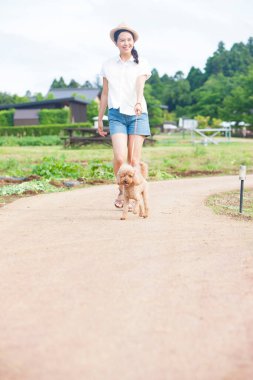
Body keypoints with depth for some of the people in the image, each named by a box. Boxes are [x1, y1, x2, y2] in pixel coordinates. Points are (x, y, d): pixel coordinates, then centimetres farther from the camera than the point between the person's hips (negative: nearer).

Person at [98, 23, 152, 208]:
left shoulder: (141, 63, 6)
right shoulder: (108, 65, 11)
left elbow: (140, 85, -12)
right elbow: (105, 93, 16)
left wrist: (139, 102, -33)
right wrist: (100, 119, 16)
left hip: (138, 115, 0)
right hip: (116, 114, 0)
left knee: (134, 160, -3)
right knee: (120, 158, -14)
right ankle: (121, 191, 11)